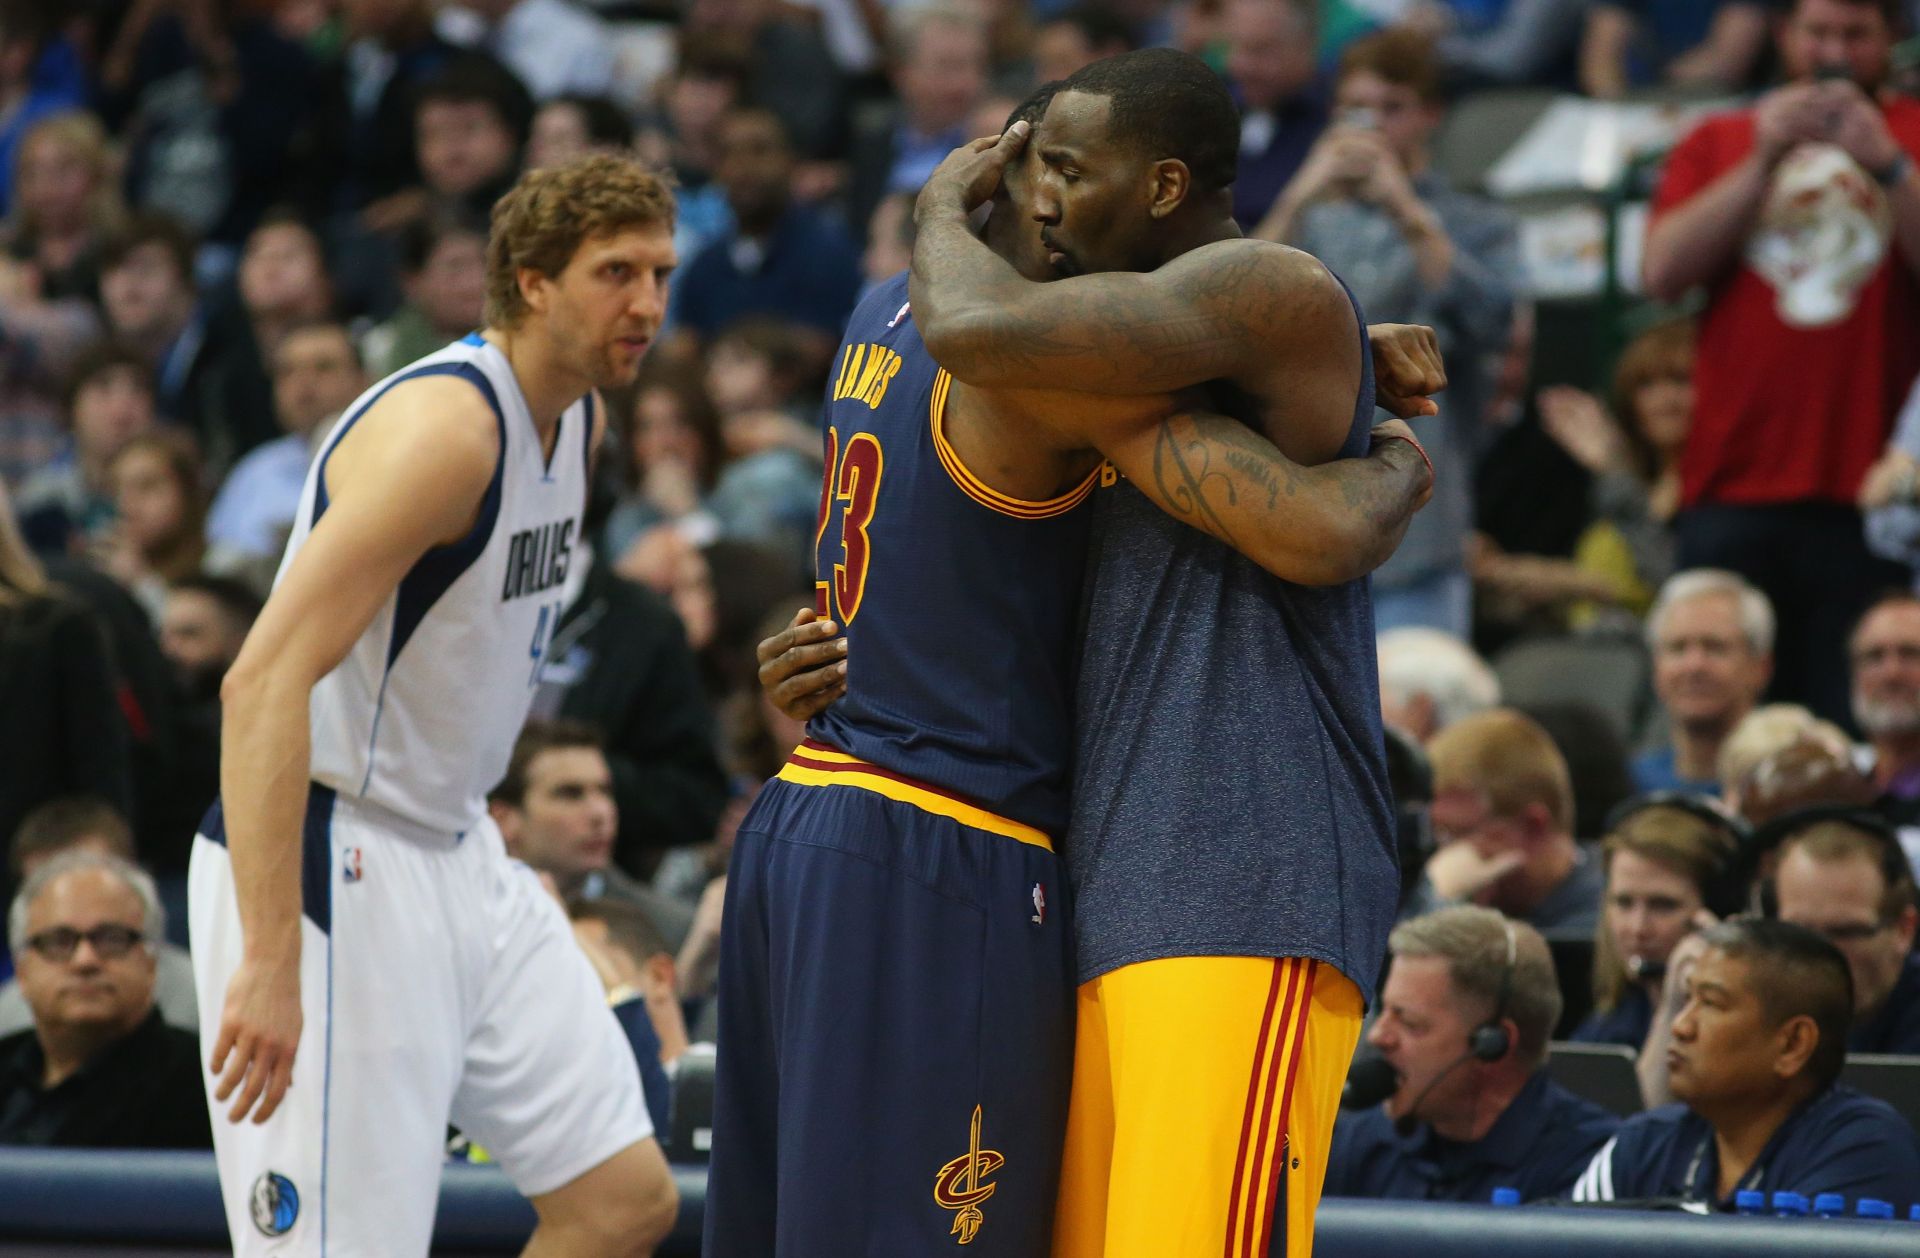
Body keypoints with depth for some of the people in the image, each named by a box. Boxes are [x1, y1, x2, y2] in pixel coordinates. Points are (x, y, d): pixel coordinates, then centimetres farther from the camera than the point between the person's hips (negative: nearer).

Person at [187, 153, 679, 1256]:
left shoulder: (580, 419, 8)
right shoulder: (443, 426, -22)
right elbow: (266, 678, -29)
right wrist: (271, 960, -35)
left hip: (456, 853, 10)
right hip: (327, 868, -10)